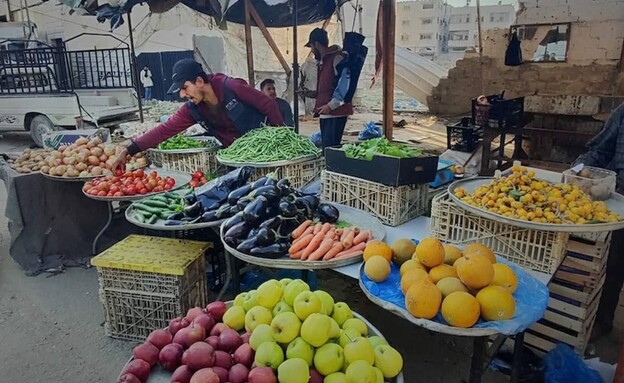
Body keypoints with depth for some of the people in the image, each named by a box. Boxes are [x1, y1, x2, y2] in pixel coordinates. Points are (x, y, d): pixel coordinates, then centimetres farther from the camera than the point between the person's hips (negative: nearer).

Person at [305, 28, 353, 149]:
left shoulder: (338, 58, -11)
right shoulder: (323, 61, 20)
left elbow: (345, 85, -19)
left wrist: (331, 105, -20)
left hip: (336, 112, -10)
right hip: (325, 112, 10)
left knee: (330, 148, -12)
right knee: (325, 146, 11)